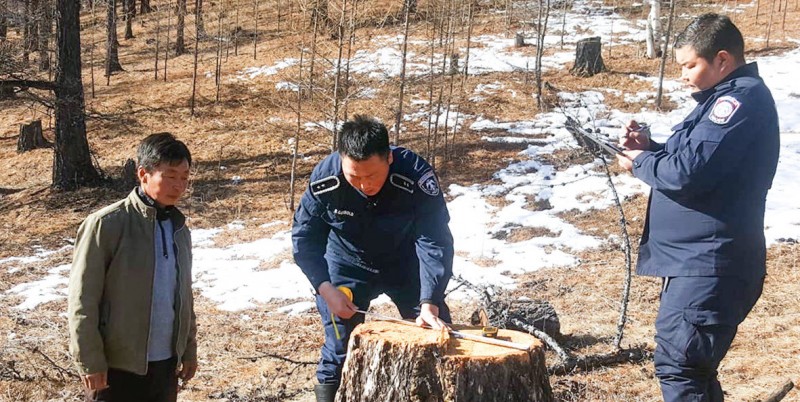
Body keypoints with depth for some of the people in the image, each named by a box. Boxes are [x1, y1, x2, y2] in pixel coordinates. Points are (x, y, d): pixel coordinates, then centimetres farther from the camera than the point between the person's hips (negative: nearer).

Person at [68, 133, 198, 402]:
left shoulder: (179, 228, 7)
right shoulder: (106, 225, -13)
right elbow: (82, 300, -12)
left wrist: (189, 348, 15)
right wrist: (89, 361, -13)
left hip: (166, 364, 6)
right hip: (117, 366, -6)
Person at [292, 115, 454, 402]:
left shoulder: (416, 176, -34)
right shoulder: (325, 178, -29)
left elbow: (435, 242, -32)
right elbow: (304, 237, -17)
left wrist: (430, 303, -41)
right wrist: (326, 289, -27)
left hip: (404, 263, 0)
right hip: (348, 263, 0)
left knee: (436, 330, 2)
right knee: (340, 327, -8)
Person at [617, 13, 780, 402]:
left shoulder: (741, 99, -16)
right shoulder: (727, 96, 17)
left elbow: (689, 173, -24)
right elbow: (697, 160, 24)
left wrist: (641, 162, -6)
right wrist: (651, 148, 7)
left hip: (709, 264, -11)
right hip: (696, 257, 11)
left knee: (677, 365, -13)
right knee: (694, 367, 18)